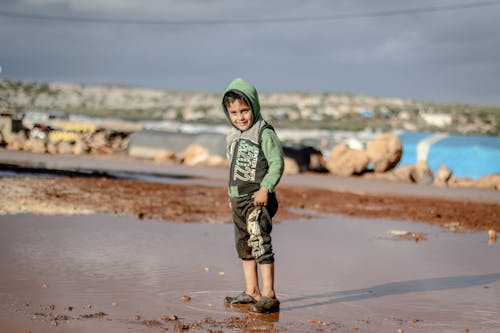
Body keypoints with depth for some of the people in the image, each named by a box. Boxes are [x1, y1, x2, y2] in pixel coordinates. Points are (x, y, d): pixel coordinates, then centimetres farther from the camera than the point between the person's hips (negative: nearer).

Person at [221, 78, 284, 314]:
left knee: (260, 244, -12)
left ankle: (268, 296, -10)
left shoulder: (264, 133, -12)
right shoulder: (234, 137, 13)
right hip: (238, 199, 9)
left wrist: (265, 188, -24)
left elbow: (277, 164, -16)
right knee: (243, 245, 14)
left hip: (257, 199, -9)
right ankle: (251, 292, 24)